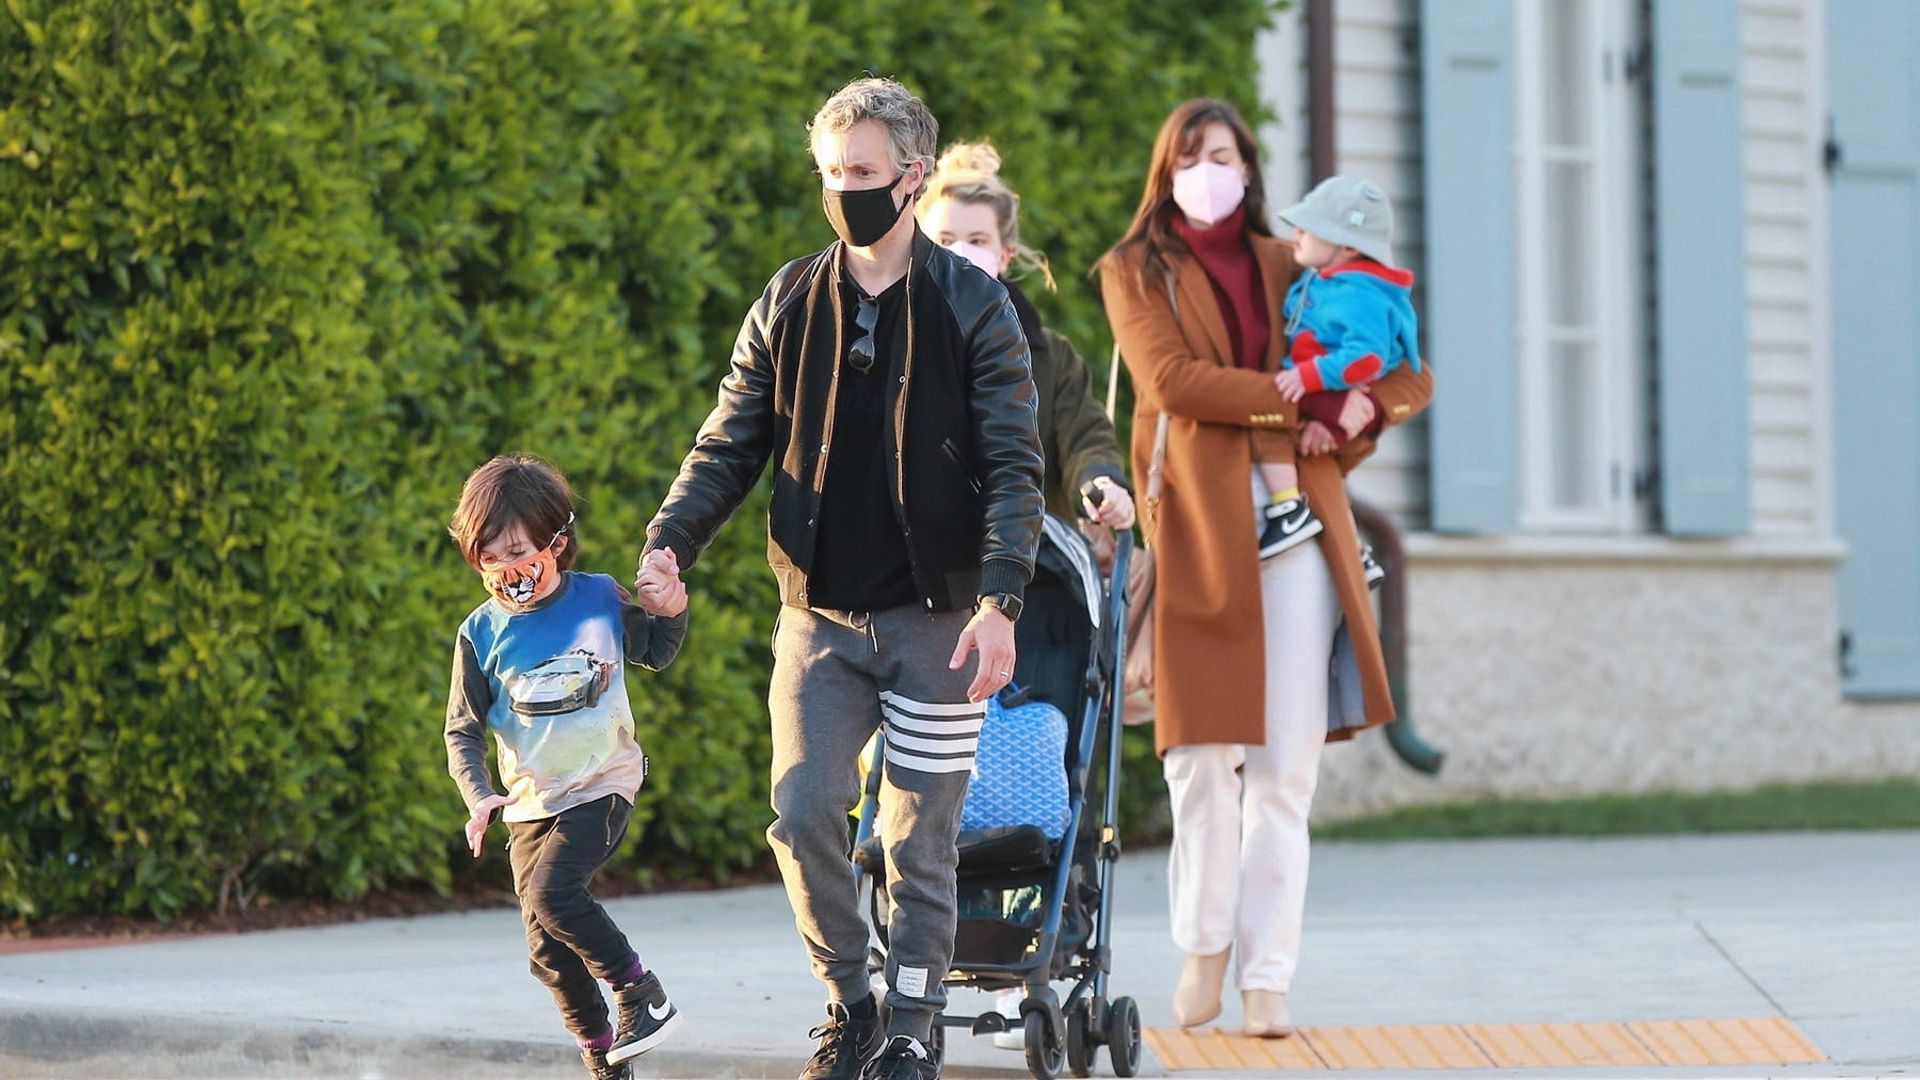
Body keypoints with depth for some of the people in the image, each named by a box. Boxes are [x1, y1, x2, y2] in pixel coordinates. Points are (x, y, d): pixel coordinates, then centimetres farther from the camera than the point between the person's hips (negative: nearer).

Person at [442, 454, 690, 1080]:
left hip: (602, 786, -4)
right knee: (549, 951, 6)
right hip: (530, 804, 4)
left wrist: (670, 610, -5)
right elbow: (463, 733, -2)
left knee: (551, 892, -27)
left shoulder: (602, 600, -6)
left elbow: (656, 655, 15)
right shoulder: (481, 634, -5)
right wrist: (478, 796, -19)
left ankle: (644, 997, -12)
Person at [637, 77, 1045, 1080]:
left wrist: (999, 599, -18)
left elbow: (1013, 465, -5)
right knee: (803, 812, -9)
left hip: (936, 619, -2)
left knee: (919, 838, 1)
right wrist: (668, 545, -9)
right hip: (820, 617, 2)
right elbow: (729, 448, 9)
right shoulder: (789, 305, 7)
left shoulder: (973, 306, -2)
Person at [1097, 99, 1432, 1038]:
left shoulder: (1286, 267, 18)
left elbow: (1406, 371, 18)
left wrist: (1361, 407, -3)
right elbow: (1171, 377, -8)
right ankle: (1203, 948, 13)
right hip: (1197, 522, -2)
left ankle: (1268, 976, -1)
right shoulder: (1135, 272, 10)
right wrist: (1295, 402, -9)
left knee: (1287, 765, -3)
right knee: (1202, 757, -5)